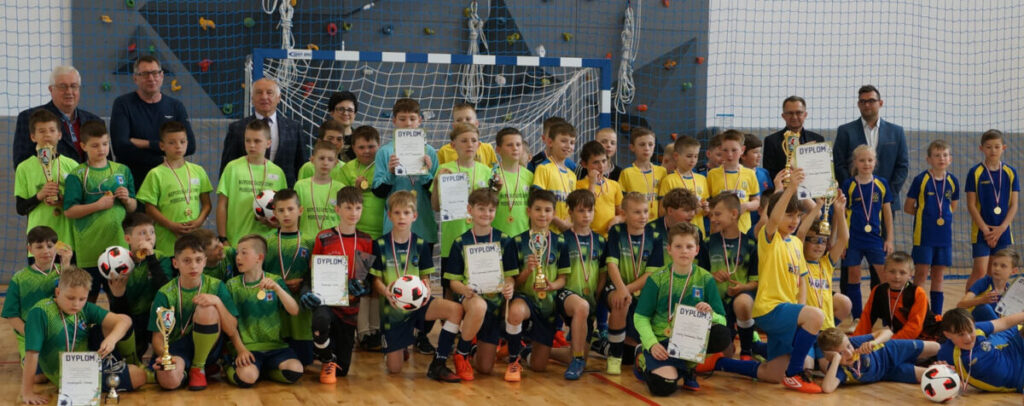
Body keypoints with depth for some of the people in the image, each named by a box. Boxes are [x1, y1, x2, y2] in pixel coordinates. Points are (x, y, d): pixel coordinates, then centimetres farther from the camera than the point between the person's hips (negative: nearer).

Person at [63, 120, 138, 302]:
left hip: (119, 245, 3)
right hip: (89, 248, -3)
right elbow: (69, 211, -7)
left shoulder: (122, 171, 11)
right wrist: (98, 205, -16)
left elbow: (133, 208, 15)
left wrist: (127, 199, -6)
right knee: (89, 297, 4)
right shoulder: (77, 175, -1)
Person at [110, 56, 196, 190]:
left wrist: (146, 144, -8)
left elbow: (190, 145, -2)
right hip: (131, 183, -2)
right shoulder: (122, 104, 1)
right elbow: (120, 147, -12)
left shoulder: (176, 106, 10)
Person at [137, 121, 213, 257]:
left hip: (196, 235, 3)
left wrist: (199, 221, -5)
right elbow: (150, 208, -2)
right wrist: (172, 225, -12)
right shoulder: (156, 174, 0)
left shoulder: (198, 171, 10)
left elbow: (206, 203, 13)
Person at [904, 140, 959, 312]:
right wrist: (925, 213, -4)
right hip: (924, 234, -4)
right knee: (921, 274, -4)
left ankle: (937, 315, 15)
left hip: (944, 235, 4)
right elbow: (908, 207, -1)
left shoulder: (953, 182, 4)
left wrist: (942, 214, 4)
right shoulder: (920, 180, -7)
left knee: (938, 275, 9)